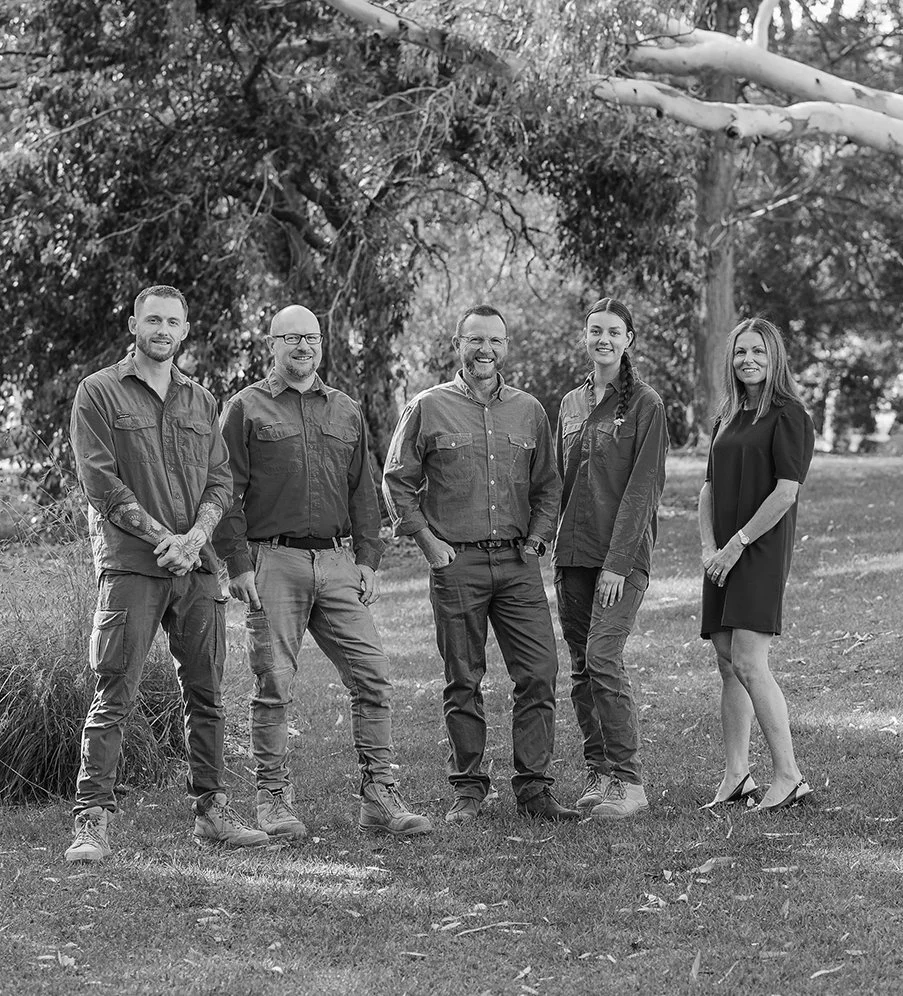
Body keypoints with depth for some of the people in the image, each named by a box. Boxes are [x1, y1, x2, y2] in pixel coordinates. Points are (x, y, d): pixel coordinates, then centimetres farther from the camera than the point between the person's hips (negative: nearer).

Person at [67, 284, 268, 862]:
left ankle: (212, 809, 16)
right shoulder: (100, 393, 2)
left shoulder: (202, 401, 17)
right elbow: (100, 481, -7)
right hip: (130, 563, -5)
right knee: (115, 696, -8)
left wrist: (195, 537, -9)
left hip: (196, 562, 5)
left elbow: (221, 482, 10)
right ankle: (93, 820, -7)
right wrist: (162, 537, -13)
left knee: (207, 693, 8)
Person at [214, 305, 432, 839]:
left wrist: (368, 559, 9)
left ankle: (380, 795, 3)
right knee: (275, 685, -2)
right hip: (274, 562, -4)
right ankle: (275, 799, 8)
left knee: (373, 677, -3)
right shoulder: (246, 409, 4)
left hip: (337, 562, 4)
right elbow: (229, 492, -1)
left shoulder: (346, 410, 18)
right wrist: (238, 563, -9)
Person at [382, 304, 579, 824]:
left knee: (540, 673, -4)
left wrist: (537, 538, 5)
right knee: (464, 682, 3)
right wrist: (427, 539, -3)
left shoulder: (528, 410, 11)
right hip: (456, 562, -2)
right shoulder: (429, 408, 2)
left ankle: (534, 789, 3)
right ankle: (468, 789, 13)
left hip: (518, 562, 3)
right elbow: (397, 481, 5)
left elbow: (547, 485, 18)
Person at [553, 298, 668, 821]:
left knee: (603, 658, -16)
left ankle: (629, 782, -11)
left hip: (622, 552, -6)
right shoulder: (571, 404, 15)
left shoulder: (645, 404, -4)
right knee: (582, 667, 5)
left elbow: (643, 488, -10)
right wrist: (557, 548, 9)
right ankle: (599, 773, 14)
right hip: (573, 552, 6)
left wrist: (618, 562, -16)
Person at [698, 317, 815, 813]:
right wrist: (708, 546, 1)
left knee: (748, 663, -15)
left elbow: (786, 491, -14)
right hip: (724, 555, 8)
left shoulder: (788, 415, -6)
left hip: (763, 550, -7)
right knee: (727, 665, 7)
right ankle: (735, 776, 13)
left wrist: (737, 544, -13)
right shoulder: (726, 418, 17)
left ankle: (788, 775, -11)